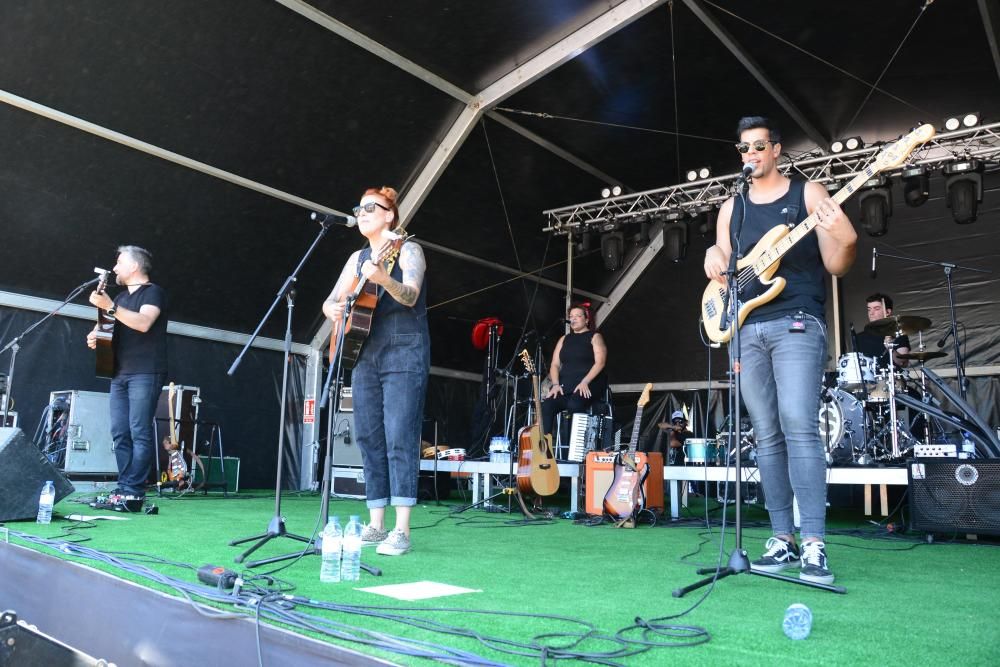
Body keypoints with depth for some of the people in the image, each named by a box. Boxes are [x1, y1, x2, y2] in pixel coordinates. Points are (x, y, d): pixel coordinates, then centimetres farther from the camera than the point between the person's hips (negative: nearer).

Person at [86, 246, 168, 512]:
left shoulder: (153, 292, -2)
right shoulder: (121, 296, 23)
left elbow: (143, 323, -19)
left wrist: (110, 306, -23)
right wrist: (95, 335, 3)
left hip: (145, 374, -8)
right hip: (119, 374, 8)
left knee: (139, 433, -10)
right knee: (120, 434, 3)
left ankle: (133, 494, -11)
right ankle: (123, 488, 5)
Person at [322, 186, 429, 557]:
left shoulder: (407, 250, -2)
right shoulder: (358, 258, 17)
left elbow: (410, 296, -19)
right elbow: (330, 302, 15)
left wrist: (384, 279, -39)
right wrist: (335, 310, -9)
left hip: (403, 355, -7)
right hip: (366, 355, 7)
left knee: (399, 438, -12)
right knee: (369, 438, 5)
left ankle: (401, 531, -11)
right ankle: (376, 525, 12)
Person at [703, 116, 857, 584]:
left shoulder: (808, 194, 5)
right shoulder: (731, 208, 17)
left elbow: (836, 267, 0)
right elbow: (722, 272, 18)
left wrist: (845, 239, -21)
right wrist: (714, 257, -4)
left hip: (797, 323, -4)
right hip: (747, 330, 4)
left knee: (798, 426, -17)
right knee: (767, 436, 3)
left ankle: (814, 545, -14)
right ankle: (783, 540, 9)